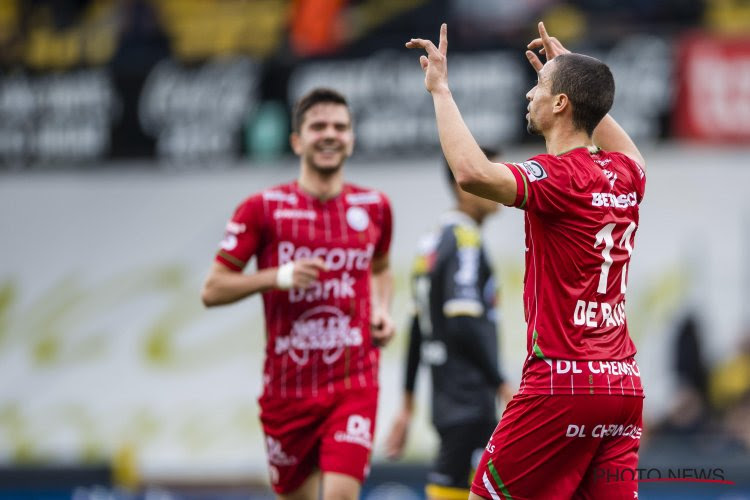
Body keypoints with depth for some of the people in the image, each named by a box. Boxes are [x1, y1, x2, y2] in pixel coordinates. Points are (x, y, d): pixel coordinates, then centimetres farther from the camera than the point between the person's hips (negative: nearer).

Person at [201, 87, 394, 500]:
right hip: (288, 385, 0)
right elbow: (212, 290, -3)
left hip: (353, 383, 0)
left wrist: (382, 311, 7)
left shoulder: (373, 207, 7)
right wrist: (279, 276, -17)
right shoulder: (263, 209, -2)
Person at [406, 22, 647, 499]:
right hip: (624, 383, 7)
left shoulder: (558, 176, -12)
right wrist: (569, 72, 42)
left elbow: (472, 172, -30)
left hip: (561, 377, -7)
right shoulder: (626, 175, 10)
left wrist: (440, 88, -17)